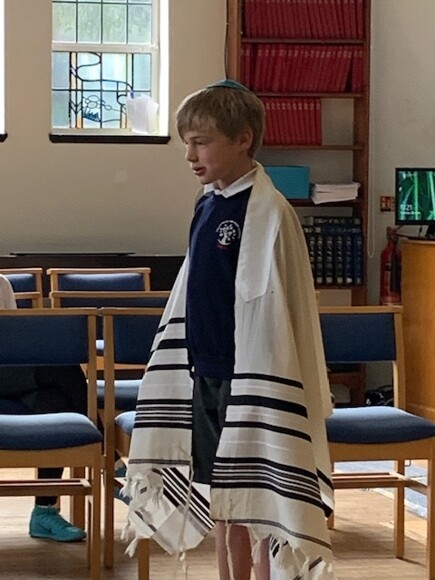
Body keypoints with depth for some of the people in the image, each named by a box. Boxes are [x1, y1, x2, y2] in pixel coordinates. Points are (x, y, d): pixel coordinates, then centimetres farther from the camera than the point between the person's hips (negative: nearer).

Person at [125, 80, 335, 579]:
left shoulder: (267, 212, -16)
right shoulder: (207, 204, 8)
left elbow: (272, 313, -17)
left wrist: (260, 395, -17)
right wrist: (190, 370, 18)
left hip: (248, 377, -7)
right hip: (205, 374, 7)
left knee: (260, 499, 2)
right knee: (223, 499, 14)